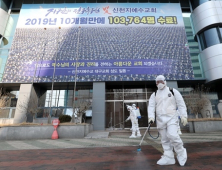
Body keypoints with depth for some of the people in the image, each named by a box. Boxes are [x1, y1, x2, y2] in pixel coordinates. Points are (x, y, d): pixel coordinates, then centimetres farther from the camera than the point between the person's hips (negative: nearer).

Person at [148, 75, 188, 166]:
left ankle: (181, 153, 8)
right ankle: (169, 157, 16)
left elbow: (181, 104, 4)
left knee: (172, 135, -17)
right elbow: (151, 106, 1)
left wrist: (184, 116, -4)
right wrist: (151, 117, -14)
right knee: (164, 139, 6)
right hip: (160, 119, 3)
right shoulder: (154, 94, 11)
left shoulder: (173, 91, 5)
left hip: (171, 117, -3)